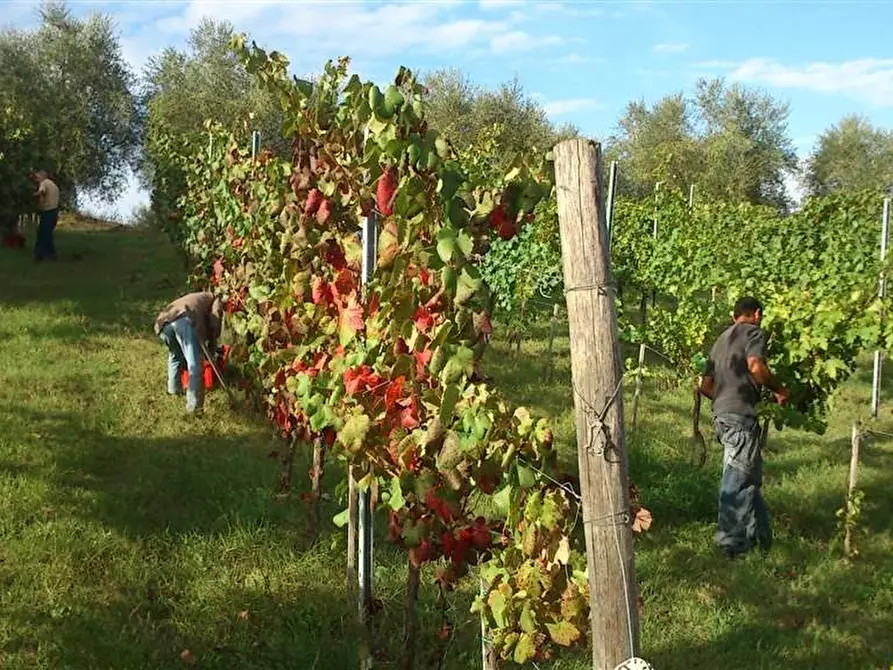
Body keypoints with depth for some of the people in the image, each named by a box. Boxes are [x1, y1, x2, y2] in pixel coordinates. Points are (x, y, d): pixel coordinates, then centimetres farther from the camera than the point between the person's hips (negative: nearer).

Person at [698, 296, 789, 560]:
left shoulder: (721, 340, 25)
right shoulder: (754, 332, 1)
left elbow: (705, 386, 23)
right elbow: (756, 366, -19)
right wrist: (779, 389, -5)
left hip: (721, 414, 8)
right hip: (741, 414, -8)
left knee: (750, 477, 16)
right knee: (738, 479, -5)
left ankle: (761, 535, 23)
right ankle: (730, 542, -3)